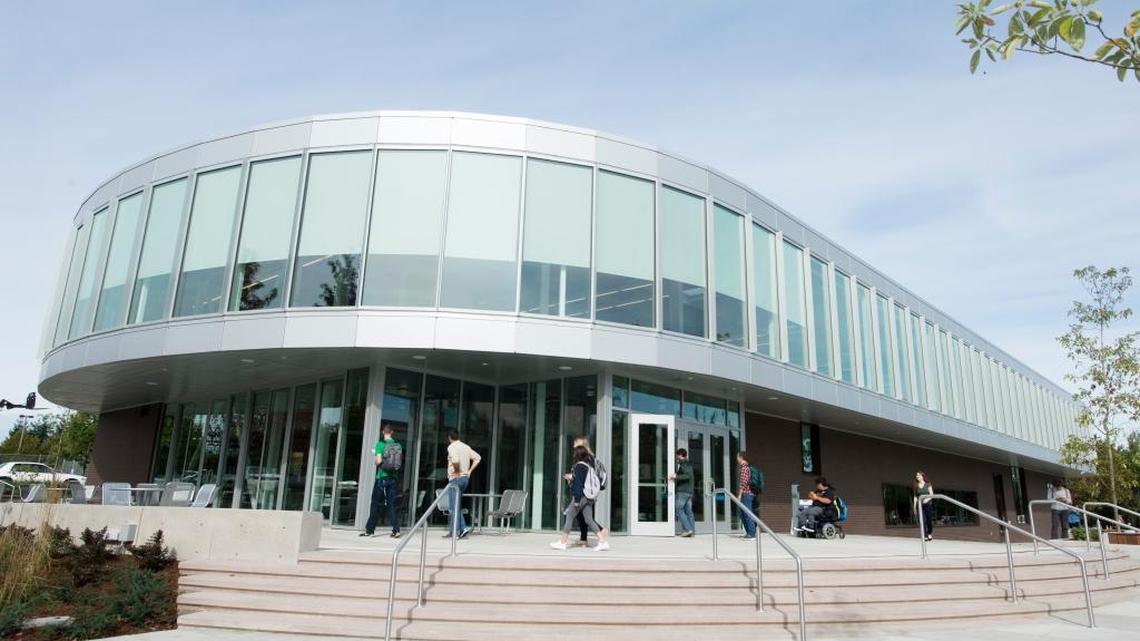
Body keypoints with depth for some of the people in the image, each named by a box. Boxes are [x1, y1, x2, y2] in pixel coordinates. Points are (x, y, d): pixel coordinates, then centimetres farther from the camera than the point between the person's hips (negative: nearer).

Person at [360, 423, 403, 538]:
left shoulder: (381, 444, -8)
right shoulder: (398, 446, 2)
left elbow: (379, 461, -16)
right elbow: (400, 463, 5)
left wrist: (376, 460, 5)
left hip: (382, 477, -3)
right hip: (394, 478, 3)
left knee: (376, 505, 5)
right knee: (393, 505, 6)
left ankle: (370, 530, 10)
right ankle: (396, 530, 2)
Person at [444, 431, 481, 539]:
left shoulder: (452, 447, -10)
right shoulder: (466, 446, 12)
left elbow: (455, 460, -28)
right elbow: (477, 458, 13)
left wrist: (456, 471, -12)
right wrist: (469, 471, 11)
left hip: (455, 478, -7)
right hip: (465, 477, 7)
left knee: (455, 506, -2)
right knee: (456, 505, 15)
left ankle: (455, 531, 0)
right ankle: (463, 527, 8)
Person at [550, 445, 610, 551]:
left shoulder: (579, 465, -12)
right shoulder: (589, 465, 11)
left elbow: (578, 483, -16)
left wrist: (577, 499, -16)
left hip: (580, 496, -8)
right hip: (588, 497, 8)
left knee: (569, 517, 3)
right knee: (589, 520, 7)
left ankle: (562, 542, 9)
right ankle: (602, 541, 1)